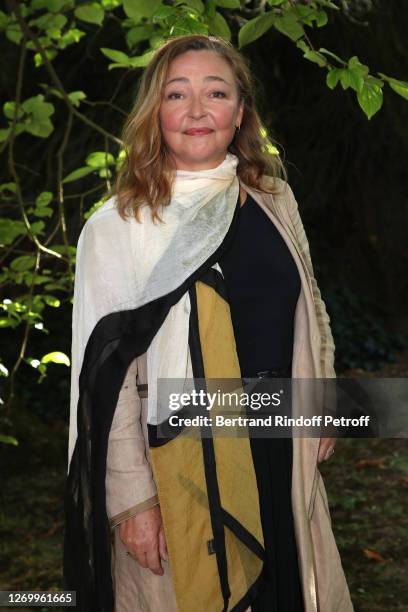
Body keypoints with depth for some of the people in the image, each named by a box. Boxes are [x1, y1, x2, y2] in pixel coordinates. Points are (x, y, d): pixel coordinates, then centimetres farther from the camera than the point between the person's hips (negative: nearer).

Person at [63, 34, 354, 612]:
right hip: (179, 464, -4)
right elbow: (103, 376, -12)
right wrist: (130, 499, -13)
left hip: (281, 454, 5)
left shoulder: (273, 200, 2)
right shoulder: (115, 228, -12)